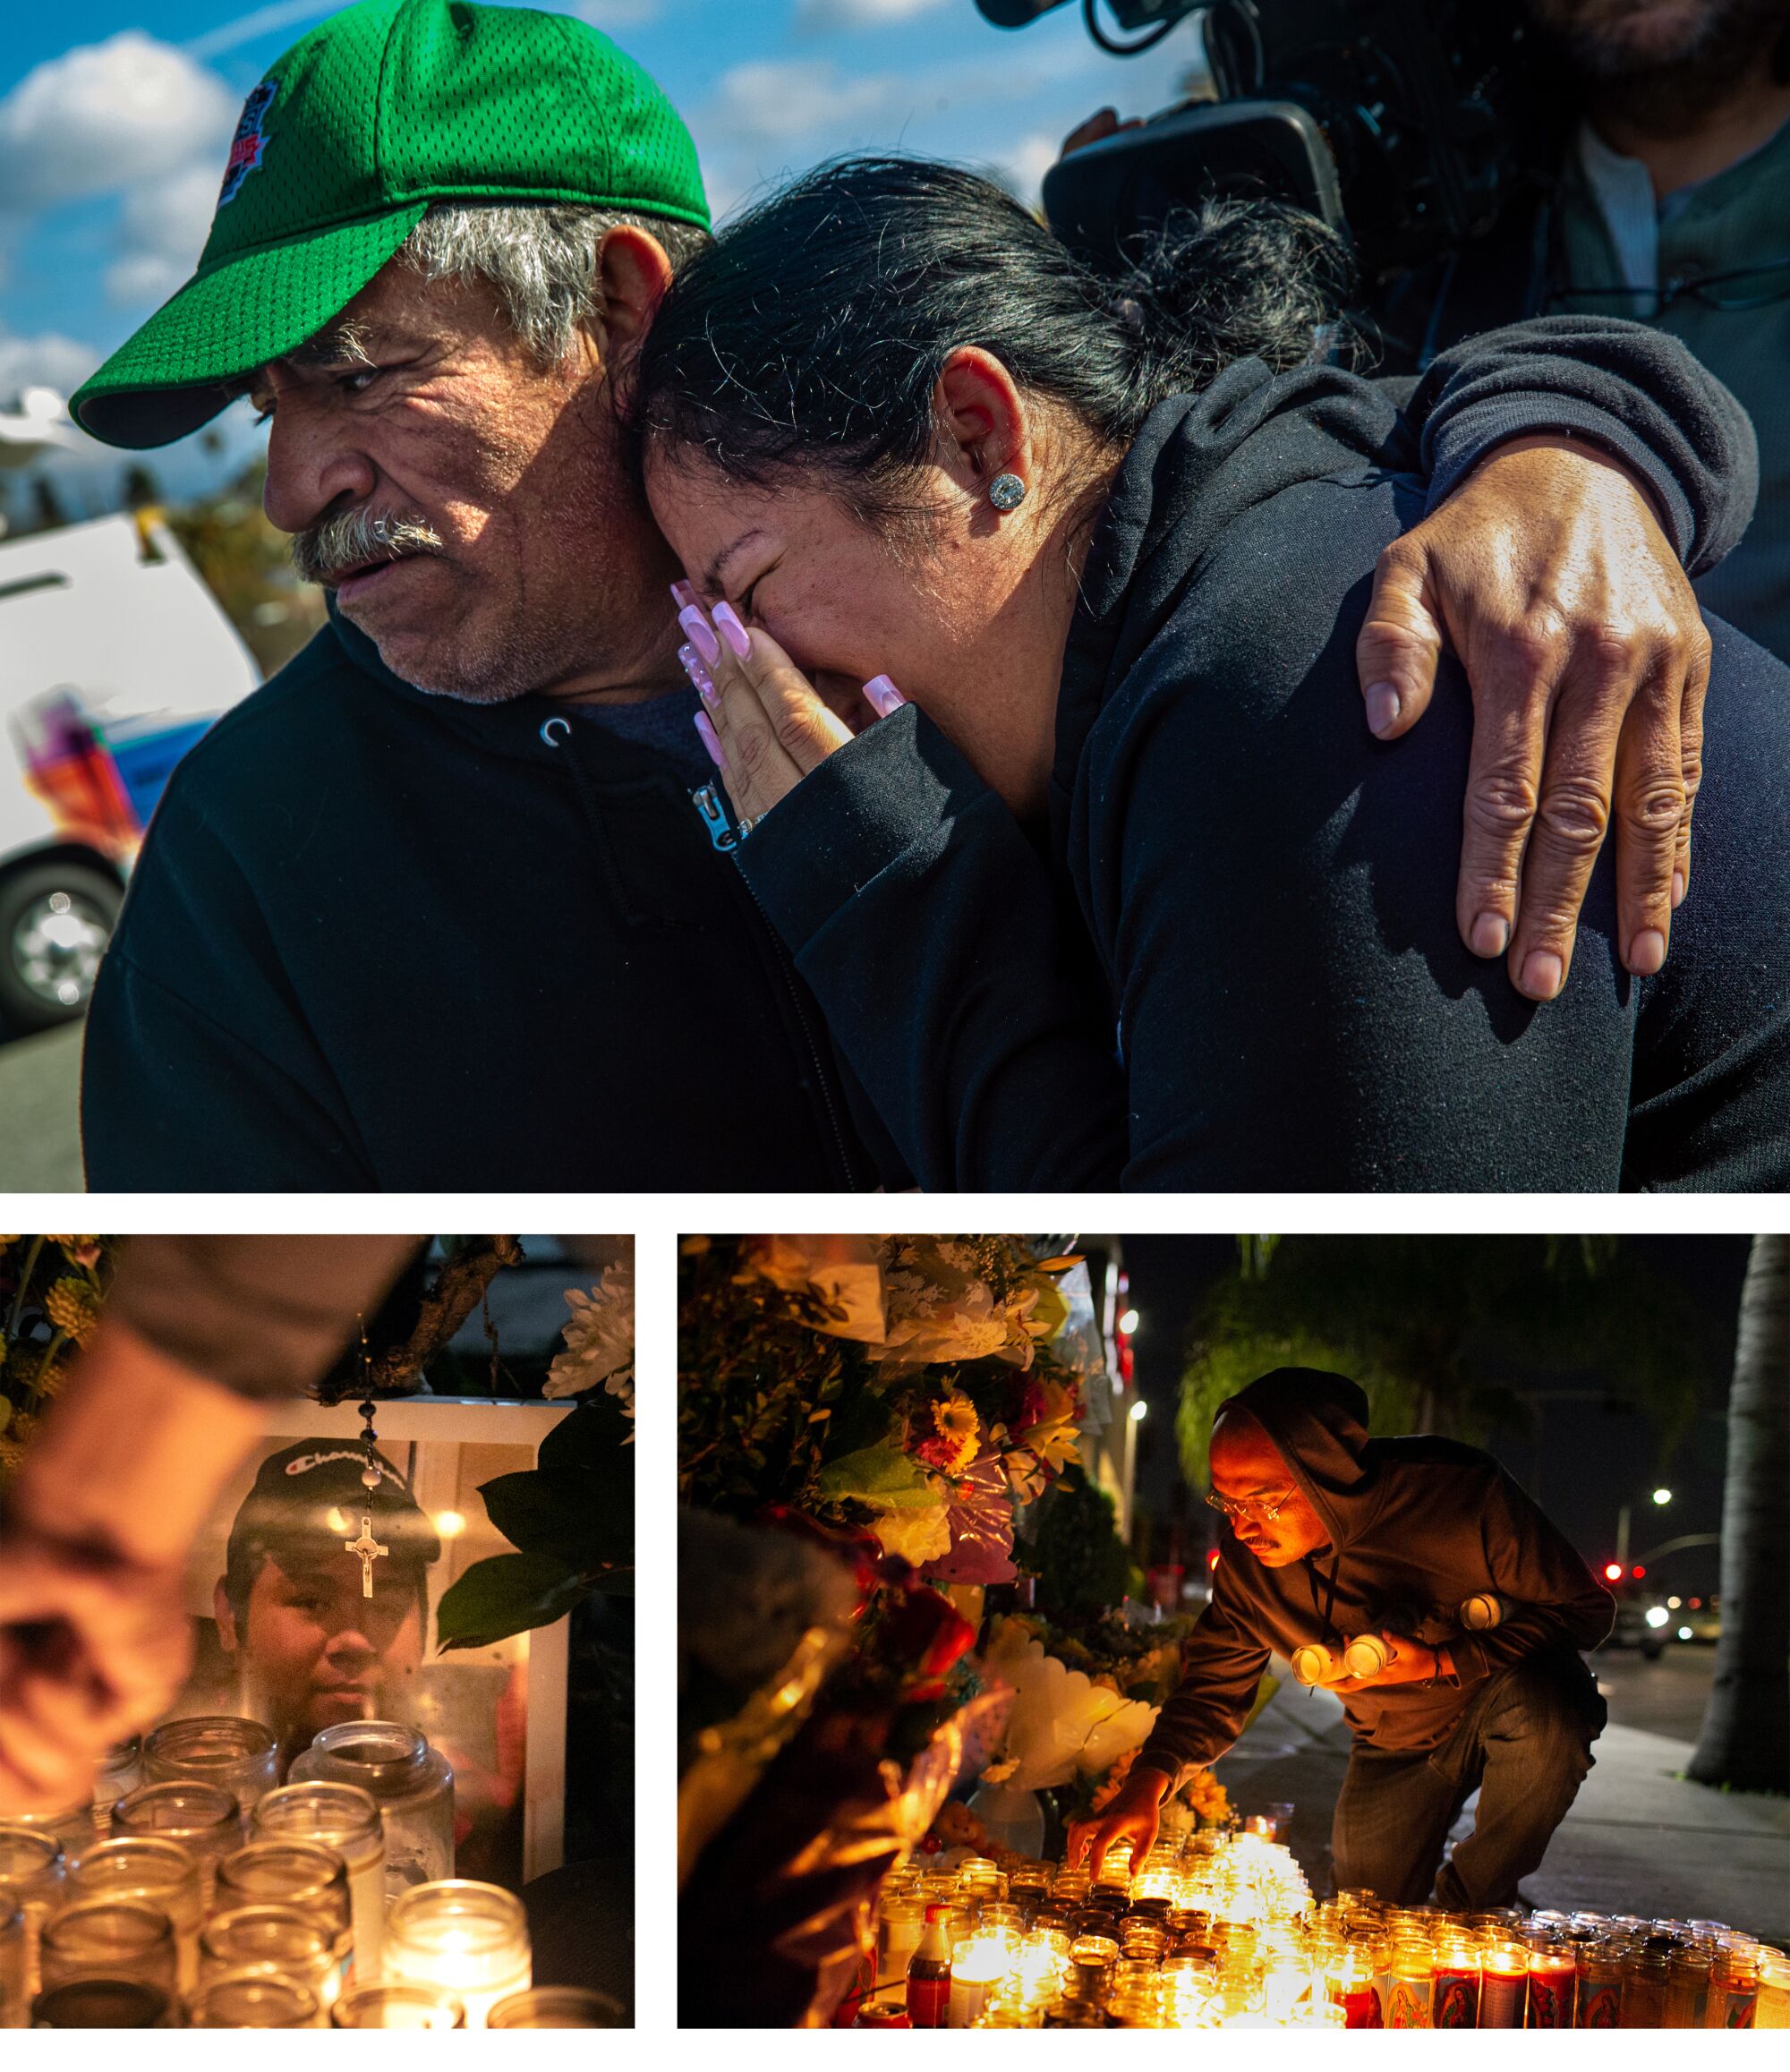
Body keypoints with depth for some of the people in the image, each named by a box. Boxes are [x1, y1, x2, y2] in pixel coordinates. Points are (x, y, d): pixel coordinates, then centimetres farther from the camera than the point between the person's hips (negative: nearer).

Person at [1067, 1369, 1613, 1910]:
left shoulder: (1461, 1491, -33)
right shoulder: (1247, 1566, -18)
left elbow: (1587, 1608, -22)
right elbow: (1211, 1690, -7)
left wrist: (1439, 1663, -31)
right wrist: (1147, 1782, -27)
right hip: (1395, 1745, 3)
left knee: (1539, 1702, -37)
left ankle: (1472, 1905, -11)